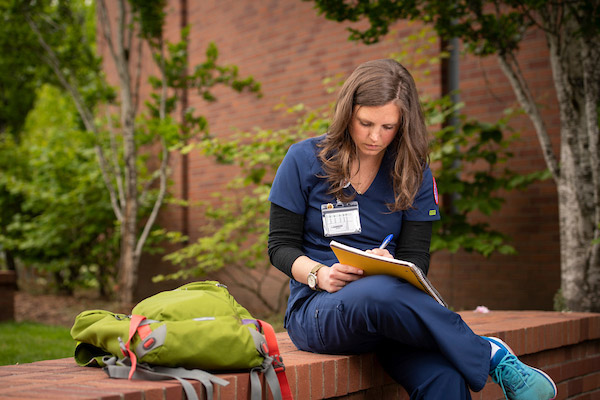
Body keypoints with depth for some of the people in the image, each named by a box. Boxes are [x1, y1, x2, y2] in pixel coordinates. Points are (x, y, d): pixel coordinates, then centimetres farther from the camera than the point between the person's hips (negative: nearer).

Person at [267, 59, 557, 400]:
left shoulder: (414, 174, 6)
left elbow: (416, 259, 5)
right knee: (380, 293, -39)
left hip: (391, 307, 1)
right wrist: (319, 275, -19)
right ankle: (489, 355, -23)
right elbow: (281, 245, 2)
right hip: (317, 305, -1)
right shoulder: (304, 160, 0)